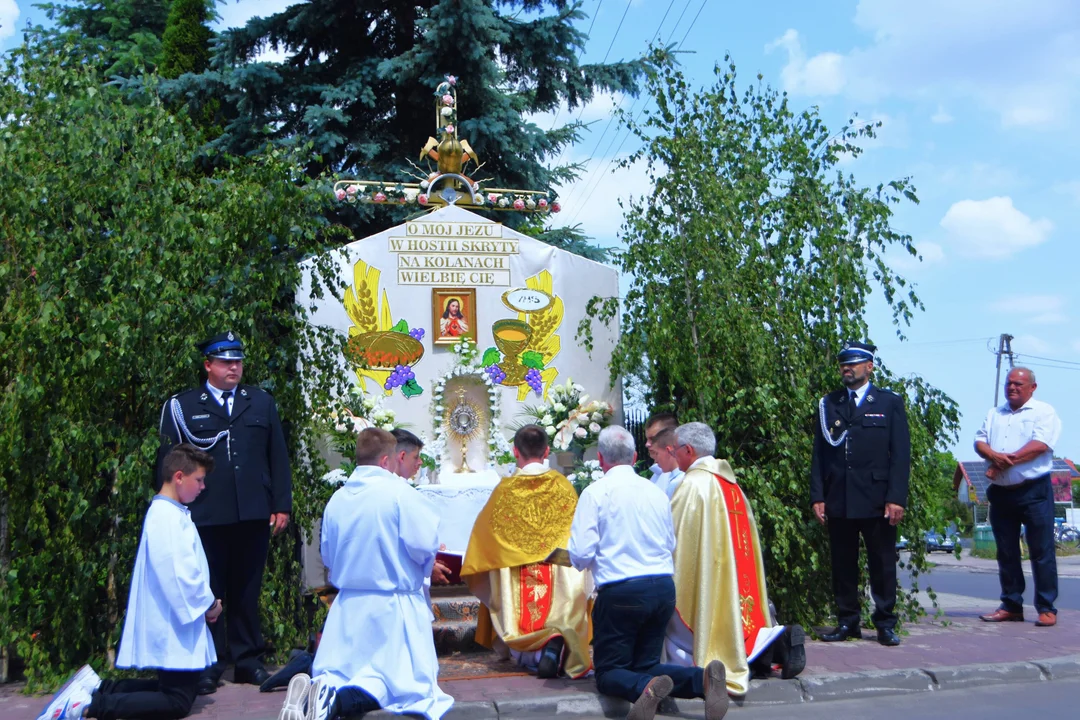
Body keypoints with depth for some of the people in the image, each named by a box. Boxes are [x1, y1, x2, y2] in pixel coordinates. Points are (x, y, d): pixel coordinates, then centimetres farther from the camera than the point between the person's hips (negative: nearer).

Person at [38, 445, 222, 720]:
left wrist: (205, 603, 4)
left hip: (178, 624, 10)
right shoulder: (167, 517, -20)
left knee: (174, 689, 18)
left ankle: (96, 687, 16)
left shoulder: (170, 513, 14)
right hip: (175, 627, -10)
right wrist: (209, 604, -10)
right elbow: (179, 576, -25)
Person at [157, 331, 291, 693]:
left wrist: (282, 505, 5)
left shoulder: (261, 402, 13)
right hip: (205, 515, -2)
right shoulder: (182, 406, 4)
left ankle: (248, 660, 20)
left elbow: (278, 457, 11)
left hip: (253, 514, 3)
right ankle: (208, 665, 13)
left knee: (246, 591, 10)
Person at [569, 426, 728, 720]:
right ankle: (702, 679, -12)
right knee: (646, 664, 17)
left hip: (620, 591, -5)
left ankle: (647, 688, -27)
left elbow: (581, 554, -11)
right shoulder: (657, 492, 9)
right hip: (665, 588, 5)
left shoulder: (595, 492, -6)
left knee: (608, 672, 7)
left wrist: (585, 562, 12)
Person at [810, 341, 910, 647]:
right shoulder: (828, 405, 12)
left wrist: (896, 498, -8)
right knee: (842, 564, 5)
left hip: (877, 501, -2)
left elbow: (901, 454, 1)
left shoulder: (890, 403, 7)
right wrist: (817, 496, 1)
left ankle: (885, 624, 13)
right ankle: (847, 622, 15)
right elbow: (819, 454, 10)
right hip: (838, 501, 2)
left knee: (883, 564, 3)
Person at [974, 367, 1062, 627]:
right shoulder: (994, 414, 17)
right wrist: (995, 456, -14)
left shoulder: (1044, 412, -1)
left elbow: (1040, 445, -14)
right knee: (1006, 552, 9)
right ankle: (1011, 606, 17)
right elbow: (980, 442, 8)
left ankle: (1046, 608, 3)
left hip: (1034, 491, -5)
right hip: (1000, 492, 5)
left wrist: (1006, 461, -14)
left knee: (1042, 551, -3)